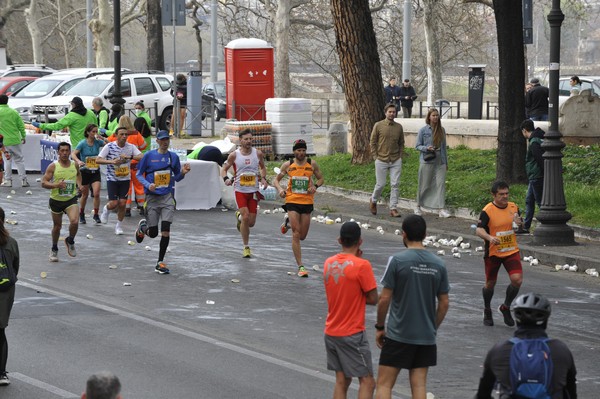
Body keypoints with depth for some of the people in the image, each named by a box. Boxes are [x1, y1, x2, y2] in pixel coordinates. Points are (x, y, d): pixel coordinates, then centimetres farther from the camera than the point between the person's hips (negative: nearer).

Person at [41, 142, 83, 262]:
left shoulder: (75, 165, -1)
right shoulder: (53, 166, -12)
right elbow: (44, 183, -12)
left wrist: (79, 184, 5)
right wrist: (56, 185, -28)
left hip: (71, 199, 1)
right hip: (56, 200, -1)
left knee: (74, 221, -21)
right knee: (57, 226, 13)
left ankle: (70, 241, 9)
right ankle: (54, 249, 35)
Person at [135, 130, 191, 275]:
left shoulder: (173, 157, 6)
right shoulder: (149, 156, -1)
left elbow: (177, 177, 14)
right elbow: (139, 174, 3)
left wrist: (183, 173, -9)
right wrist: (148, 185, -14)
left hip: (167, 197, 1)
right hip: (152, 197, -1)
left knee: (165, 231, -10)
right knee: (153, 233, 3)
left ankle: (160, 263, 1)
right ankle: (142, 227, 41)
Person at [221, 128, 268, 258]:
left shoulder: (258, 154, 1)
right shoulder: (234, 155, -5)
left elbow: (263, 167, 18)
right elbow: (224, 169, 5)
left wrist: (263, 178, -1)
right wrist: (226, 179, -16)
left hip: (253, 191, 2)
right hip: (240, 190, -2)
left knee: (251, 222, 2)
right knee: (245, 217, -16)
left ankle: (239, 216, 40)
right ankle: (246, 247, -1)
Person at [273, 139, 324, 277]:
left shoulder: (312, 164, 2)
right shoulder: (288, 165, 0)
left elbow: (321, 179, 13)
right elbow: (276, 180, 9)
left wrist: (315, 186, -9)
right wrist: (280, 189, -12)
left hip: (307, 202, 2)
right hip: (292, 201, -2)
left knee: (302, 236, 10)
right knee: (296, 234, -10)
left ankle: (288, 222, 42)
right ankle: (300, 266, -8)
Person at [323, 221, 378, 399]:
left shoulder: (329, 263, 4)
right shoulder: (362, 265, -16)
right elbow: (373, 299, -12)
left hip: (331, 333, 7)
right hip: (352, 334, -7)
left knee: (341, 381, 12)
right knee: (367, 382, -2)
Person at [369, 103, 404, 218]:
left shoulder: (399, 127, 6)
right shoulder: (378, 126, -3)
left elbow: (401, 143, 14)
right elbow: (373, 142, 1)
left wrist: (400, 156, 4)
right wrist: (375, 157, -4)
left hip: (396, 161, 2)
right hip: (381, 160, -2)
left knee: (395, 185, -2)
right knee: (380, 184, 3)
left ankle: (393, 208, 3)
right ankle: (373, 201, 31)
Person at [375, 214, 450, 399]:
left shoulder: (397, 260, -11)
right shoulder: (438, 264, 3)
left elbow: (384, 298, -10)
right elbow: (444, 303, 7)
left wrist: (380, 327, 3)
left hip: (398, 335, -4)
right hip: (426, 337, 4)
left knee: (384, 384, 1)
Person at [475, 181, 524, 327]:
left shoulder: (514, 207, 3)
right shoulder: (487, 211, -13)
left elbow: (521, 226, 16)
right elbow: (479, 230, -20)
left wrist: (520, 223, -9)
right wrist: (490, 237, -39)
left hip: (512, 251, 3)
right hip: (493, 253, -3)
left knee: (517, 280, -13)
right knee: (490, 284, 9)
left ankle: (506, 307, 12)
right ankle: (487, 311, 36)